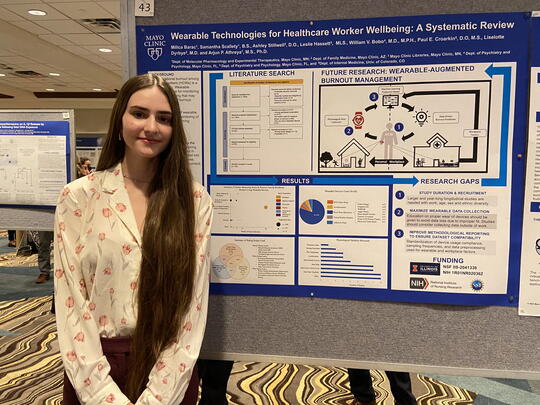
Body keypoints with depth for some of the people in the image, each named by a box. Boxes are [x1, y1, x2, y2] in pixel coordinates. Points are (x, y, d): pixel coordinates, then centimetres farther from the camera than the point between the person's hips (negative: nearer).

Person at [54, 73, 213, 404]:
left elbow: (194, 302, -8)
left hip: (170, 369, 0)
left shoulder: (195, 201, -6)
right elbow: (71, 302, -7)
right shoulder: (78, 197, -6)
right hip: (94, 370, 0)